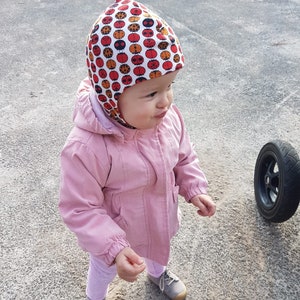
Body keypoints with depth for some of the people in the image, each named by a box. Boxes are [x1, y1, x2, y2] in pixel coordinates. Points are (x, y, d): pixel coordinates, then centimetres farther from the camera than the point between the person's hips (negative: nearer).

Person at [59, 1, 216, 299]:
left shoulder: (169, 117, -23)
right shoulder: (86, 149, -41)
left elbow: (183, 157, -2)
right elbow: (80, 209, -30)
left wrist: (195, 189, -10)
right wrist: (113, 249, -34)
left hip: (160, 221, 5)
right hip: (115, 237, -5)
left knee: (159, 251, 38)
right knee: (104, 270, 29)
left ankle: (158, 273, 74)